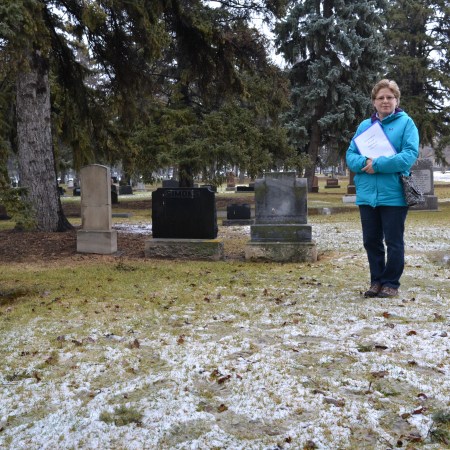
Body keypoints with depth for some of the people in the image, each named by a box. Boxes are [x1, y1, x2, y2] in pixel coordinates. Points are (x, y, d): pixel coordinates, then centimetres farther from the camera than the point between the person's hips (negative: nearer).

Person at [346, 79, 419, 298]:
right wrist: (364, 162, -15)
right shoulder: (364, 125, 11)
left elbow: (410, 155, -13)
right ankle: (377, 280, 24)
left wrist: (378, 164, -18)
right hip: (367, 195, 4)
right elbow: (350, 155, 7)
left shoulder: (406, 123, -1)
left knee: (394, 242, 5)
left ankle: (391, 283, 17)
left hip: (393, 195, -4)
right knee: (371, 241, 11)